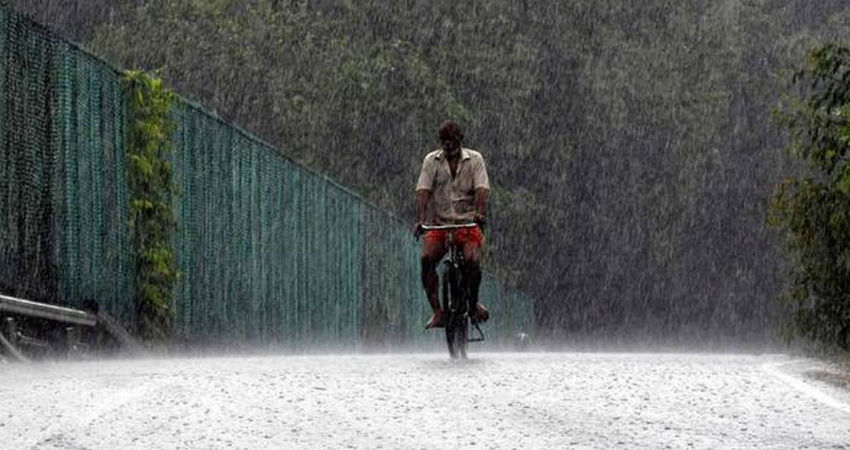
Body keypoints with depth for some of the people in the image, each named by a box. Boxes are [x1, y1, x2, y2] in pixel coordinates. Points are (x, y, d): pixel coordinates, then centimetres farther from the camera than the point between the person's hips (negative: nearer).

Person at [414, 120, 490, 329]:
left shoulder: (474, 159, 2)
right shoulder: (431, 161, 3)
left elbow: (481, 189, -11)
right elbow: (423, 191, -7)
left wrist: (480, 214, -31)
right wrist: (421, 219, -24)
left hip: (468, 223, -1)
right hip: (440, 223, 1)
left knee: (472, 260, -27)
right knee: (427, 258, -26)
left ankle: (473, 302, 0)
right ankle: (437, 311, -20)